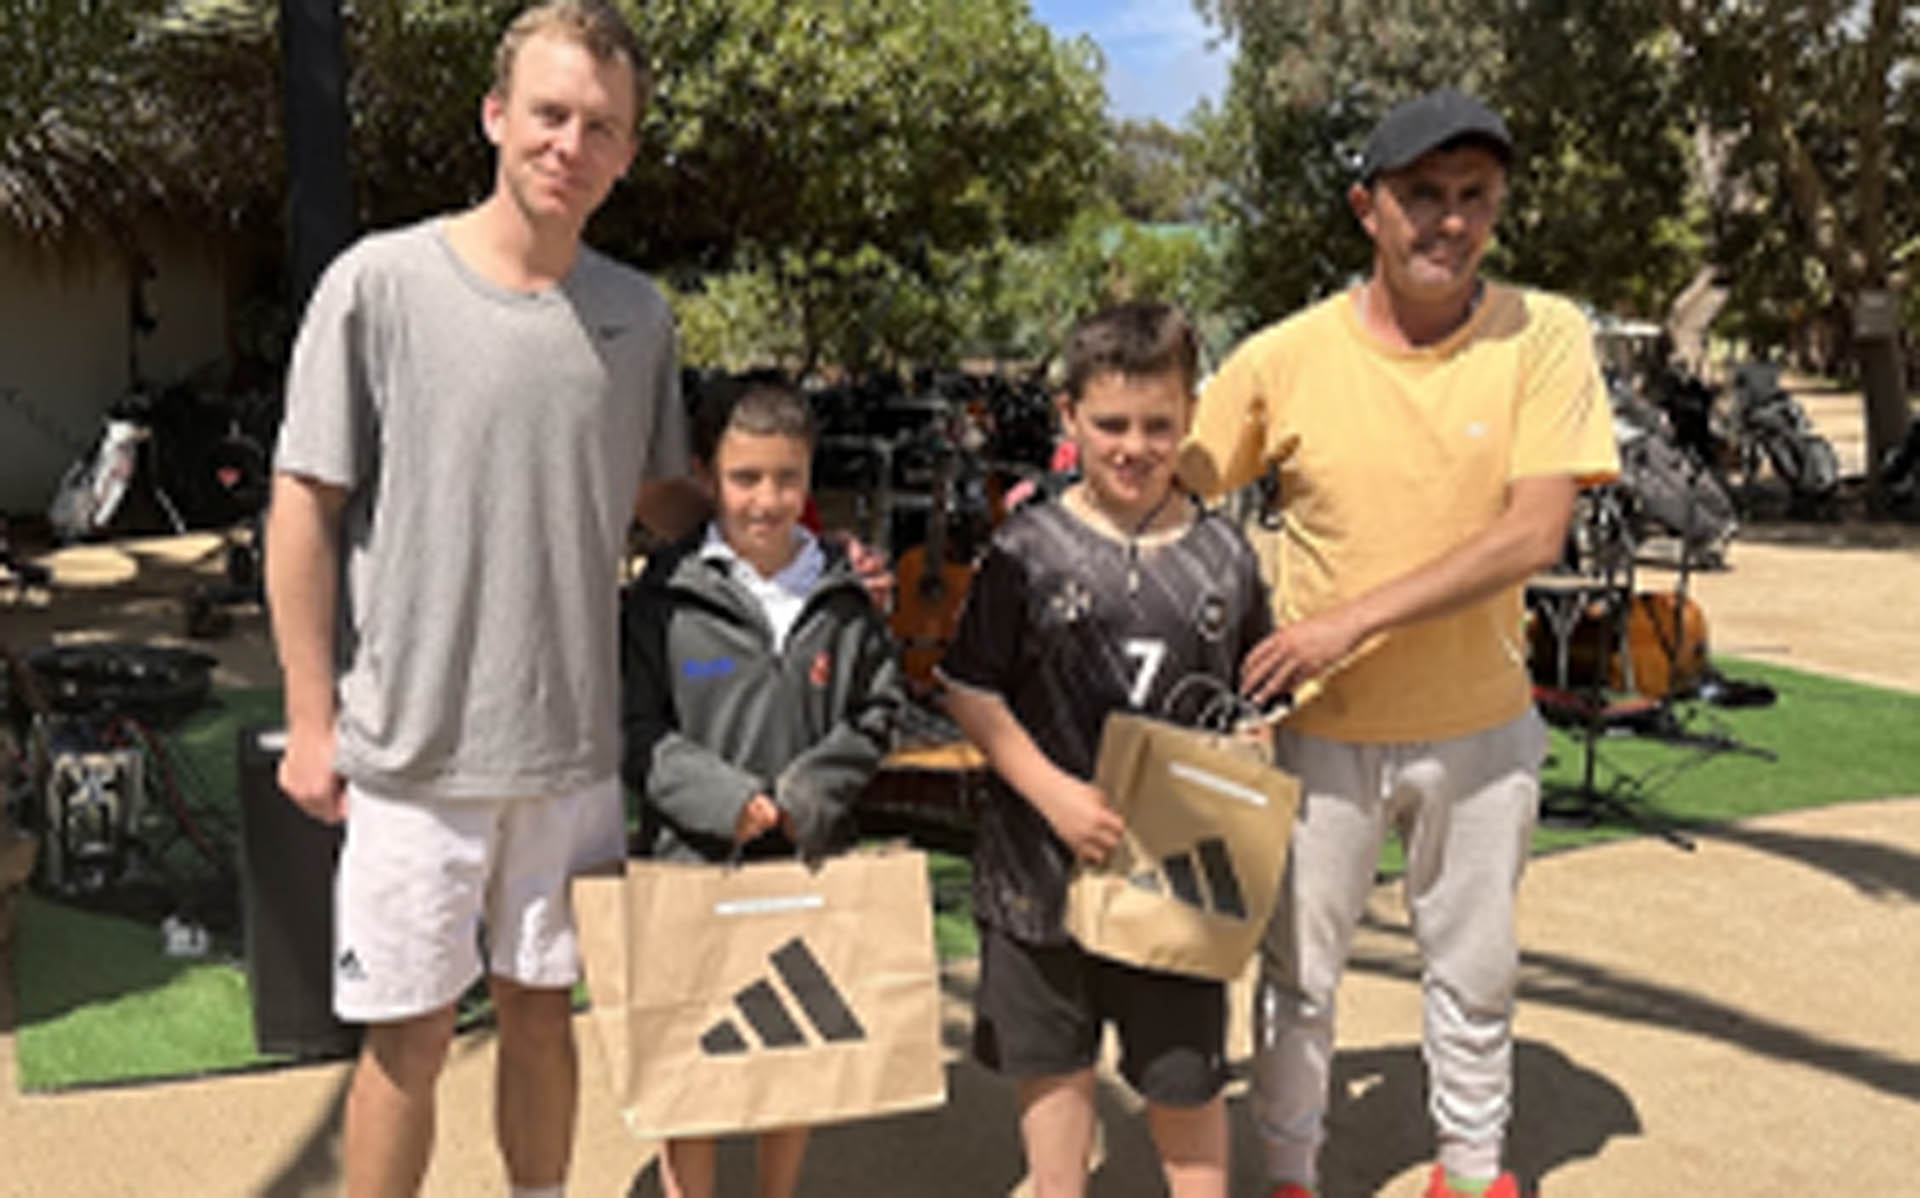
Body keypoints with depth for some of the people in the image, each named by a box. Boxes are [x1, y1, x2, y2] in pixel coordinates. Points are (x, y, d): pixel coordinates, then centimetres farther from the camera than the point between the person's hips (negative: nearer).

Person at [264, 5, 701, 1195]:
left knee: (542, 1011, 16)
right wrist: (312, 721, -5)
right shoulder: (380, 284, -8)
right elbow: (305, 508, -4)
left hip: (576, 743, 3)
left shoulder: (640, 314, 3)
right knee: (411, 1037, 8)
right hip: (414, 743, -3)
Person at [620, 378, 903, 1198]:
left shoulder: (844, 599, 1)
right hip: (691, 856, -3)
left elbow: (875, 715, 5)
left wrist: (806, 797, -9)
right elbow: (637, 730, -7)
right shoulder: (666, 597, -7)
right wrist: (725, 800, -17)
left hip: (810, 860, 3)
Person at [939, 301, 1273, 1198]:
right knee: (1054, 1063, 17)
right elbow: (969, 692, -4)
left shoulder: (1223, 557, 0)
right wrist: (1053, 792, -14)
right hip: (1044, 862, 0)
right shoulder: (1027, 549, -6)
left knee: (1186, 1073, 11)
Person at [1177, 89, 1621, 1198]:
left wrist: (1356, 618, -25)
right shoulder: (1283, 360, -11)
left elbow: (1534, 533, -19)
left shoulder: (1543, 337, -11)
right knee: (1299, 972, 13)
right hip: (1322, 727, 0)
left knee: (1477, 972, 19)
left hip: (1480, 727, 1)